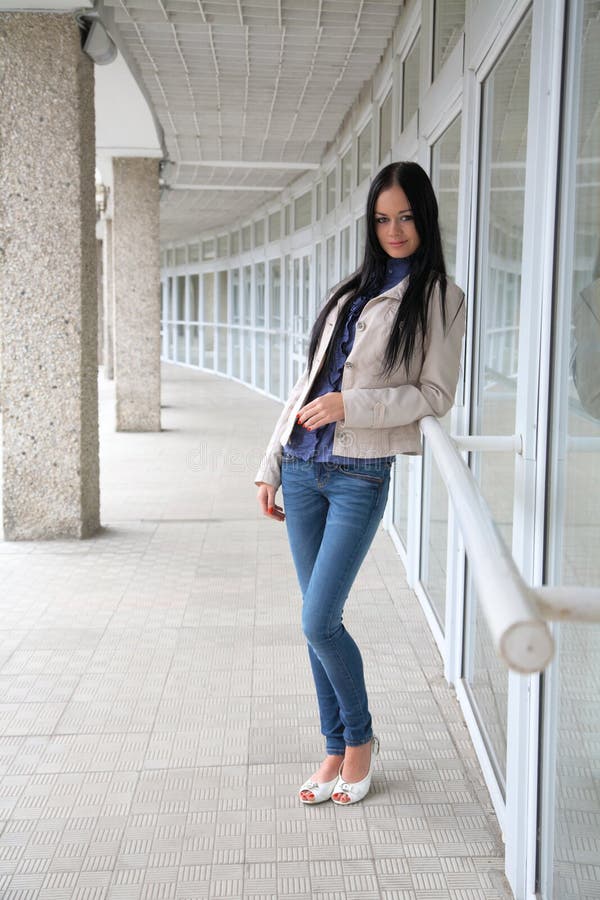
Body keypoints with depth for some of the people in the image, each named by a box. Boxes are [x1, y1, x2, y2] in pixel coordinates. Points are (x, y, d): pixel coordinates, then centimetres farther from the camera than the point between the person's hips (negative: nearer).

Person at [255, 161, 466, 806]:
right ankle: (337, 749, 22)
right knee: (318, 622, 8)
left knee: (318, 622, -8)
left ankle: (359, 737, 17)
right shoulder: (352, 291, 16)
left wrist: (351, 404, -16)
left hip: (360, 476, -5)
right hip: (303, 469, 5)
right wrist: (271, 465, 13)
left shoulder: (440, 298, 1)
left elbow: (436, 395, -5)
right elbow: (309, 381, 16)